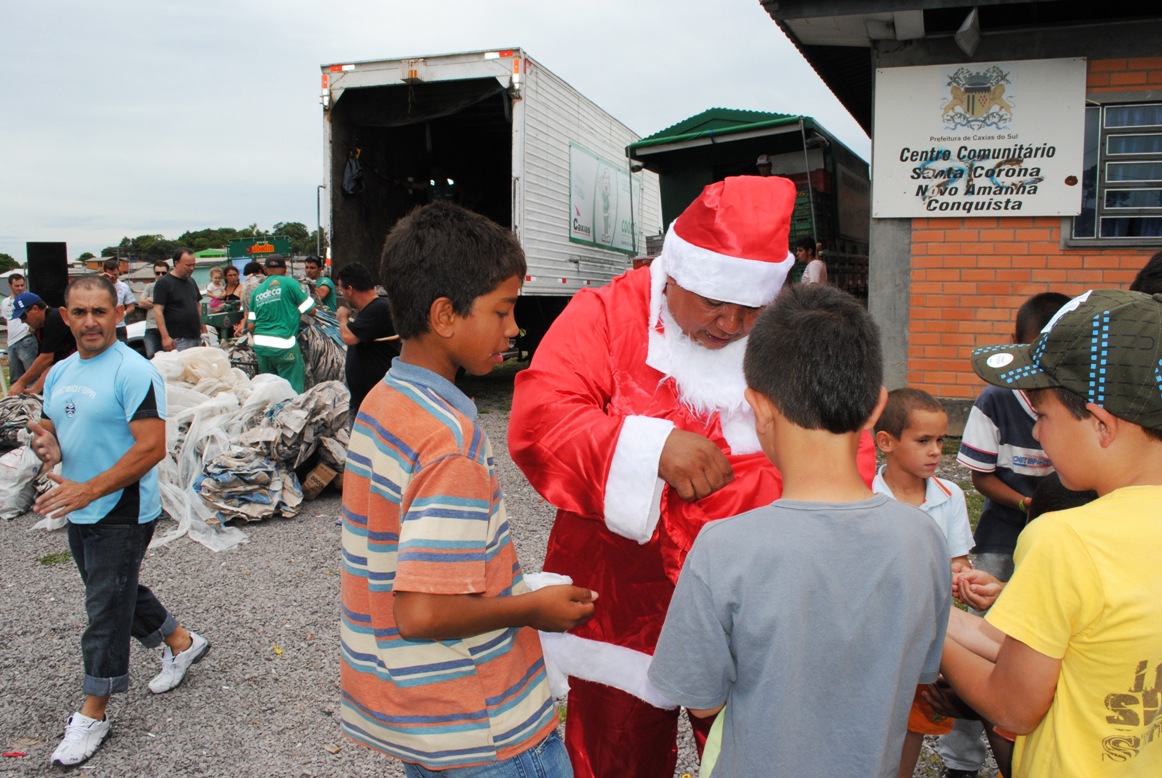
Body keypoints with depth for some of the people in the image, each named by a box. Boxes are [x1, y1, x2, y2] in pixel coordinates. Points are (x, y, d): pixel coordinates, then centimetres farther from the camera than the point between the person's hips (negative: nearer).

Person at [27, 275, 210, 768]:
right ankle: (182, 643, 42)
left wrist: (87, 490, -27)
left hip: (121, 514, -9)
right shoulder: (60, 373, 9)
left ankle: (92, 715, 15)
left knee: (106, 613, 0)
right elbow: (52, 429, 20)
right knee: (120, 594, 22)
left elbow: (152, 448, -24)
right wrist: (46, 442, -5)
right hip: (78, 513, 9)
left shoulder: (134, 372, -18)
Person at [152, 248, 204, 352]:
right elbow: (158, 311, -12)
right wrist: (165, 337, -19)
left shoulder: (191, 281, 17)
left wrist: (201, 324, 13)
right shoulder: (163, 283, -6)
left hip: (196, 337, 7)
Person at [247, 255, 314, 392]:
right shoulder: (289, 283, -2)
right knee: (293, 390, 0)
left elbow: (250, 325, 13)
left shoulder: (257, 291, 14)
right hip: (283, 345, -6)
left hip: (260, 345, 6)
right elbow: (310, 309, -1)